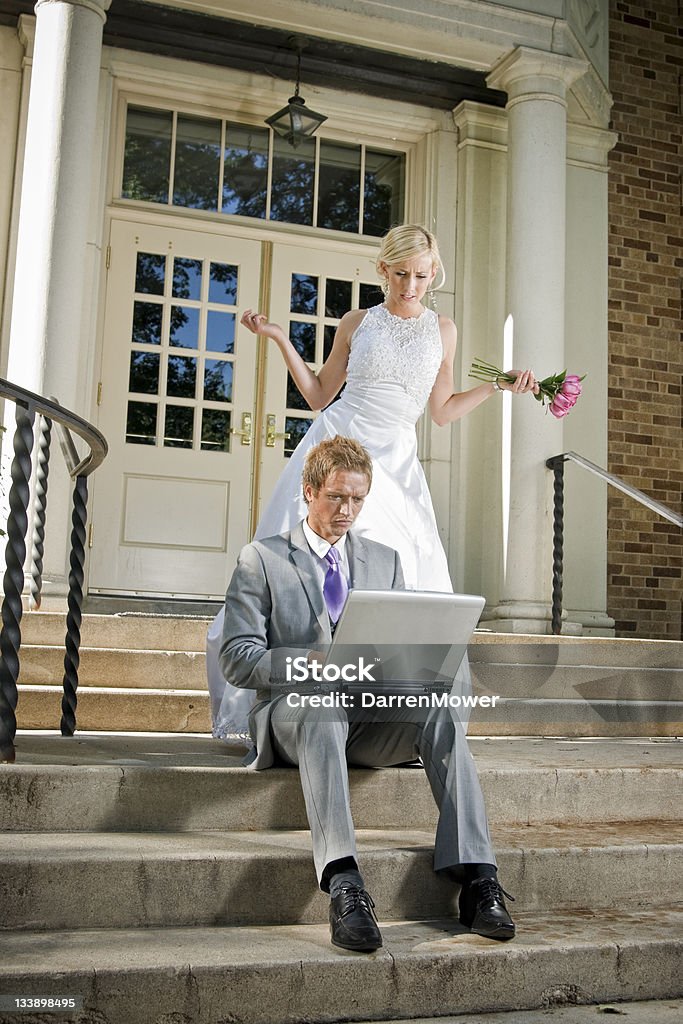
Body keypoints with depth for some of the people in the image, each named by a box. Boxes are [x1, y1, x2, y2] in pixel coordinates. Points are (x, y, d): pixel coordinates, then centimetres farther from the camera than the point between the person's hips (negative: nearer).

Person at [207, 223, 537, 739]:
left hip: (394, 463, 2)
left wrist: (499, 386, 9)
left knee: (403, 580, -10)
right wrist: (281, 339, 5)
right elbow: (319, 394, 12)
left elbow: (442, 411, 16)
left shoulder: (443, 330, 11)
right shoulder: (358, 322, 7)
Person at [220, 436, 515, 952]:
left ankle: (476, 876, -34)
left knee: (439, 710, -28)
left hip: (371, 714, 3)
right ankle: (344, 885, -50)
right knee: (320, 704, -39)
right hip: (293, 710, -3)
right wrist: (313, 664, -19)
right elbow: (237, 658, -2)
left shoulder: (386, 560, 21)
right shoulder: (261, 559, 8)